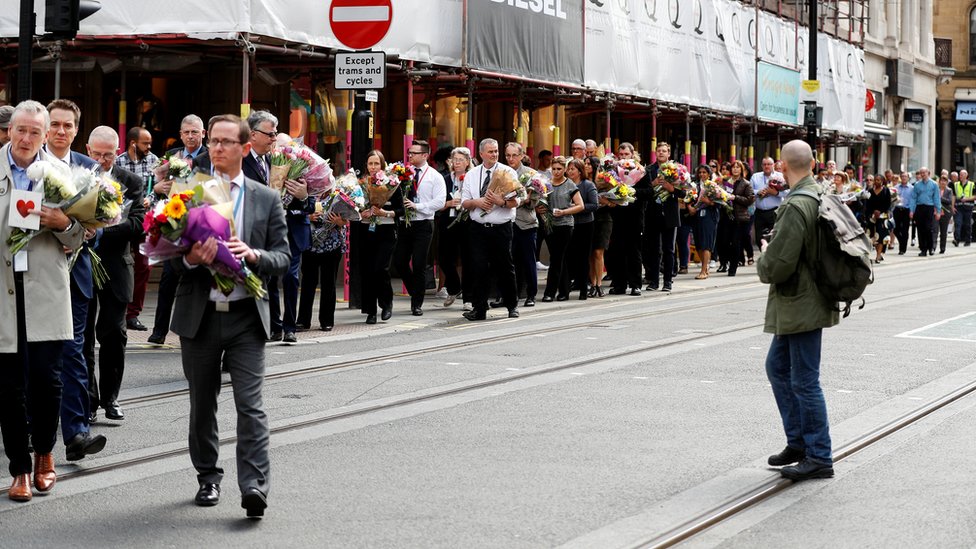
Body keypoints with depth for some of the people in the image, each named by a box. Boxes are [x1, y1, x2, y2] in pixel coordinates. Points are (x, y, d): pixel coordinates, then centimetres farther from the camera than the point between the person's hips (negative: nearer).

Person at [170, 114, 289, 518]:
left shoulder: (267, 199, 6)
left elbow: (283, 257, 3)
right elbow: (170, 255, 2)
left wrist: (254, 255, -18)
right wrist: (190, 259, -20)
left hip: (246, 317, -1)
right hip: (199, 315, 1)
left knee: (250, 403, -10)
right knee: (202, 404, 12)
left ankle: (254, 485, -13)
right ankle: (208, 478, 26)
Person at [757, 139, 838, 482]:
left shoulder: (796, 207, -23)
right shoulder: (822, 197, 7)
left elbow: (776, 266, -24)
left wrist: (764, 256, -2)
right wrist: (774, 250, 16)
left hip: (802, 306, -10)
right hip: (797, 307, 10)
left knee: (804, 381, -3)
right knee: (778, 366, 20)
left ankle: (819, 458, 5)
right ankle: (798, 442, 27)